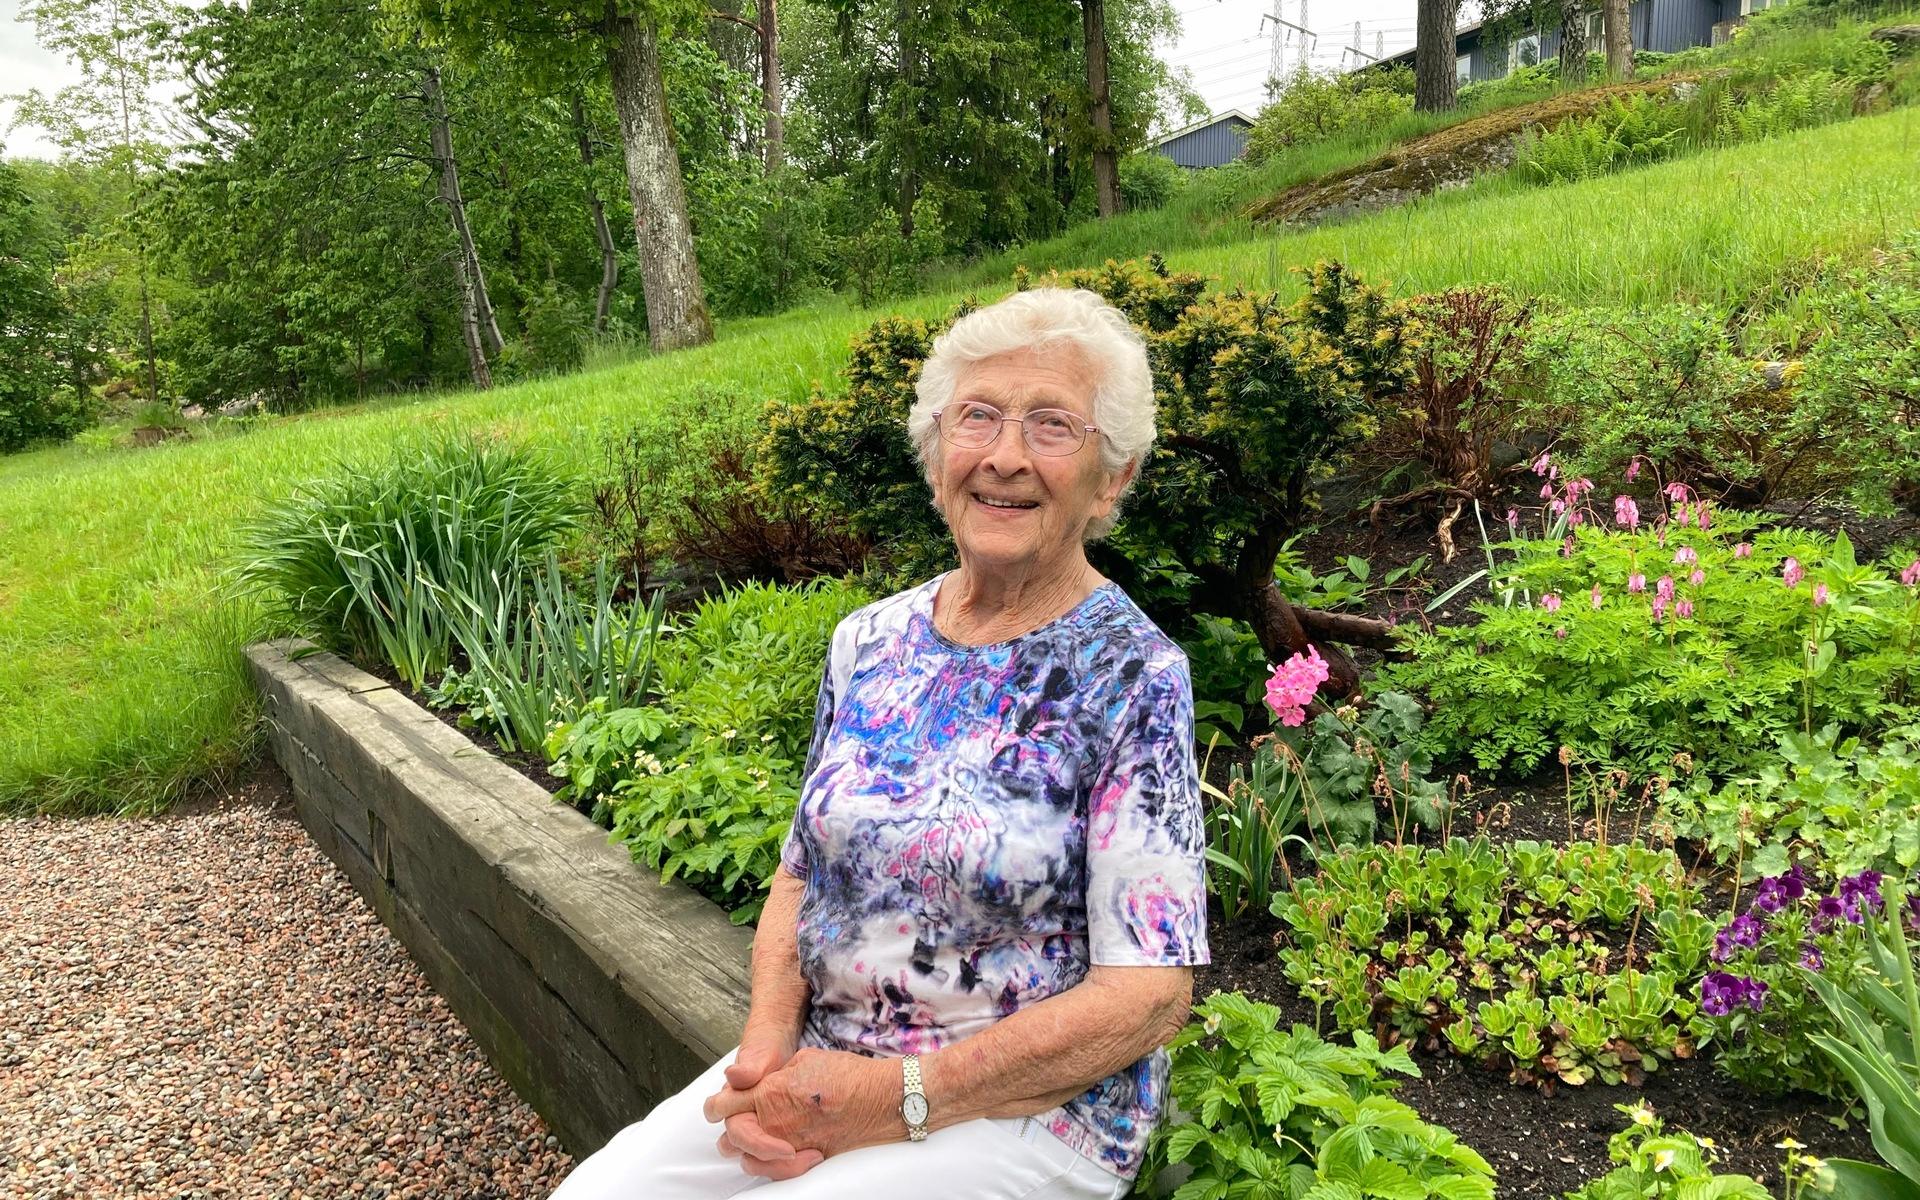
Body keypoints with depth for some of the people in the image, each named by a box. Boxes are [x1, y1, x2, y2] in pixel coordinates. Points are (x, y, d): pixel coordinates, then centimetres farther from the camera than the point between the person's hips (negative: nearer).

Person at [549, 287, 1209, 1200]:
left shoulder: (1133, 677, -14)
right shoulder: (867, 642, 3)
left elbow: (1150, 992, -15)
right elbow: (800, 876, 10)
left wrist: (900, 1098, -19)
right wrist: (768, 1042, -8)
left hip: (1030, 1111, -5)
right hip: (818, 1063, 5)